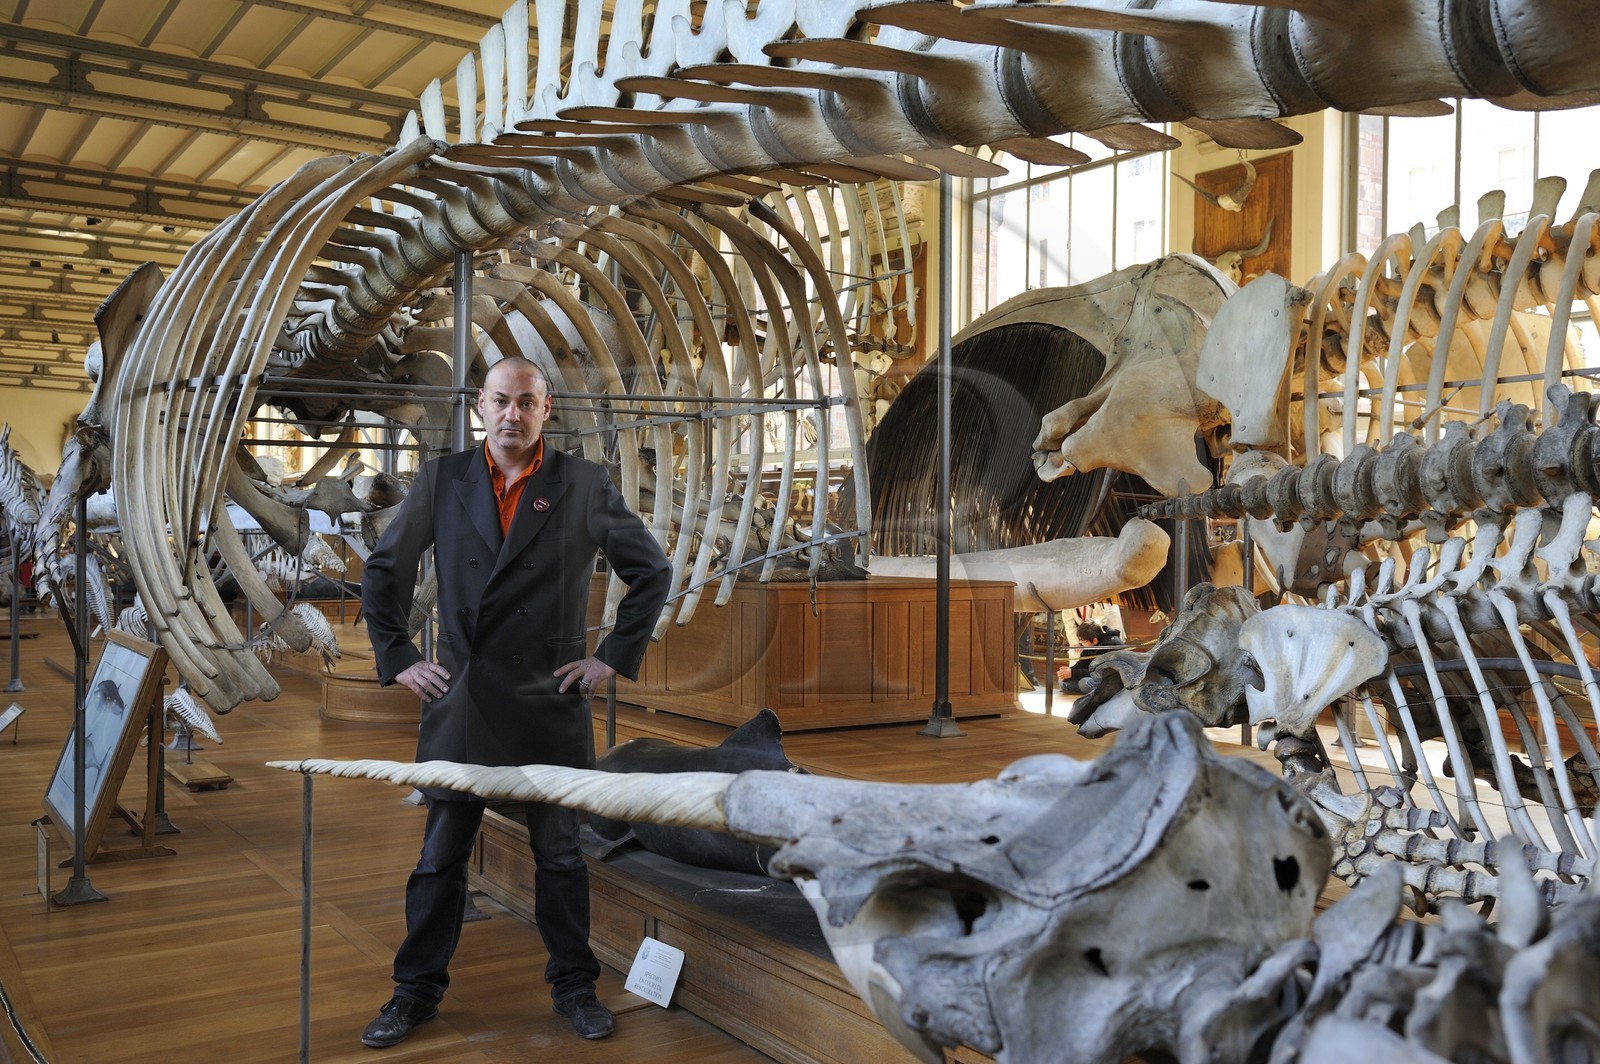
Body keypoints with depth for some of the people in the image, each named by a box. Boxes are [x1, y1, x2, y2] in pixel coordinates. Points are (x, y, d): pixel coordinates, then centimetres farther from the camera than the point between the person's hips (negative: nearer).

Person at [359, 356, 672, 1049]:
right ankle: (416, 992, 23)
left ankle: (574, 987, 23)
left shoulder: (584, 485, -1)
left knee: (560, 852, 9)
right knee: (441, 853, 9)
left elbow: (651, 571, 5)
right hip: (459, 700, 1)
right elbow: (382, 571, 12)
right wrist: (397, 659, 6)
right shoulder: (441, 481, 4)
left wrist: (613, 655, 0)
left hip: (550, 701, -1)